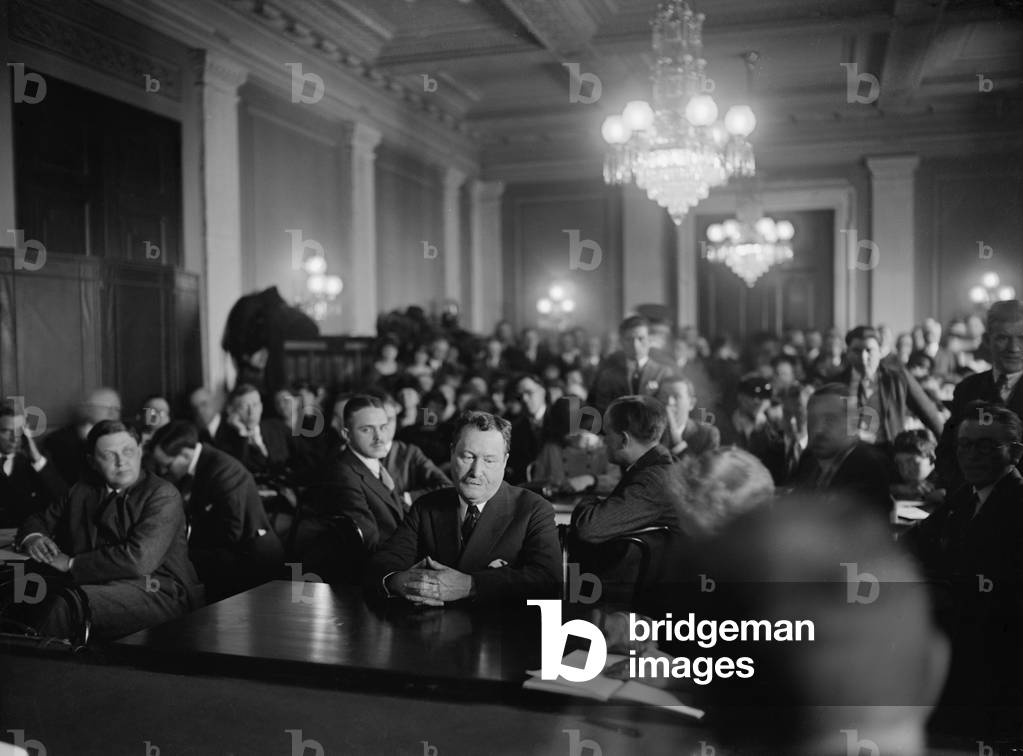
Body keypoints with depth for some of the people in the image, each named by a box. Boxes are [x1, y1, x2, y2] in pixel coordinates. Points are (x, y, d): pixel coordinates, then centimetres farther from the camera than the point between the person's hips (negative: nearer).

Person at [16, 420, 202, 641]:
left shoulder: (163, 494, -4)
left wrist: (71, 564, -11)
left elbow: (139, 559, -17)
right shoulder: (83, 491, 16)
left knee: (66, 604, -31)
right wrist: (33, 537, 2)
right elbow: (38, 521, 28)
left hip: (157, 594, -5)